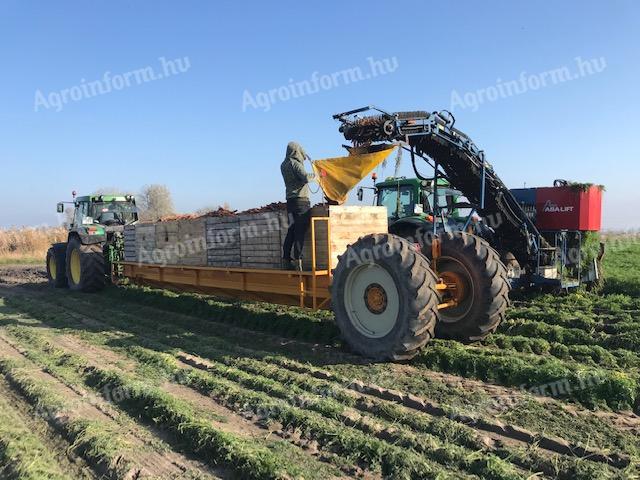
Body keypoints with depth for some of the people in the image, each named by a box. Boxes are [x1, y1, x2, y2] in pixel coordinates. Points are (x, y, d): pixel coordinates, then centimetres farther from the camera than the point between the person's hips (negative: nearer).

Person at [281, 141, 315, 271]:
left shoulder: (284, 165, 16)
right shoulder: (295, 163, -9)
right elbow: (305, 178, -20)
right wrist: (315, 175, -3)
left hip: (290, 200, 8)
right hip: (301, 200, -8)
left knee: (291, 231, 10)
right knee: (300, 232, -9)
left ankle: (286, 258, 12)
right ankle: (297, 260, -12)